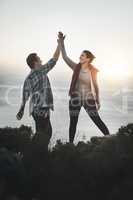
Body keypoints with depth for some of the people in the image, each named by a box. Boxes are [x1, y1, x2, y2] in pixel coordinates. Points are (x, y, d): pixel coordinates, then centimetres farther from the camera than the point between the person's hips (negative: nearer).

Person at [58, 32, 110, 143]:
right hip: (75, 98, 2)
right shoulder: (76, 67, -2)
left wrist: (98, 101, 3)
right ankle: (70, 144, 20)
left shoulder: (92, 71, -6)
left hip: (88, 98, -2)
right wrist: (61, 43, -16)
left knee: (97, 120, -2)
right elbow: (65, 57, -8)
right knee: (73, 123, 8)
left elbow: (96, 86, 2)